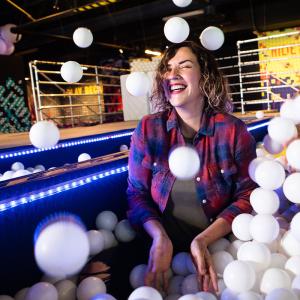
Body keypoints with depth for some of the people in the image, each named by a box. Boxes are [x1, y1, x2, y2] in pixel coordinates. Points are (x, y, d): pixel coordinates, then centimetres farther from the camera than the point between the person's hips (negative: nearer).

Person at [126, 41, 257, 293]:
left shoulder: (234, 130, -6)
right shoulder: (148, 129, -3)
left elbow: (247, 196, -4)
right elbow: (137, 194, -1)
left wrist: (203, 240, -16)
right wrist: (160, 237, -19)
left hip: (220, 247, 0)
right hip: (166, 248, 1)